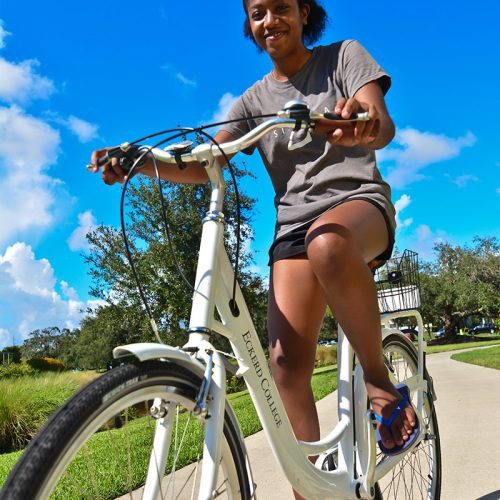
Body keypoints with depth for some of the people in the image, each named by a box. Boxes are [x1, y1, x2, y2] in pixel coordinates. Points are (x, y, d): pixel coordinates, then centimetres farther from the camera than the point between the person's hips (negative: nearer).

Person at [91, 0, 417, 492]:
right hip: (294, 223, 3)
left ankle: (379, 379, -20)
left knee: (328, 242, -41)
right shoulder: (255, 99, 15)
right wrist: (142, 161, -18)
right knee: (287, 364, -14)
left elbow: (384, 128, -9)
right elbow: (205, 163, 2)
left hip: (359, 200, -2)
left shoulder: (344, 55, 8)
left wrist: (365, 121, -35)